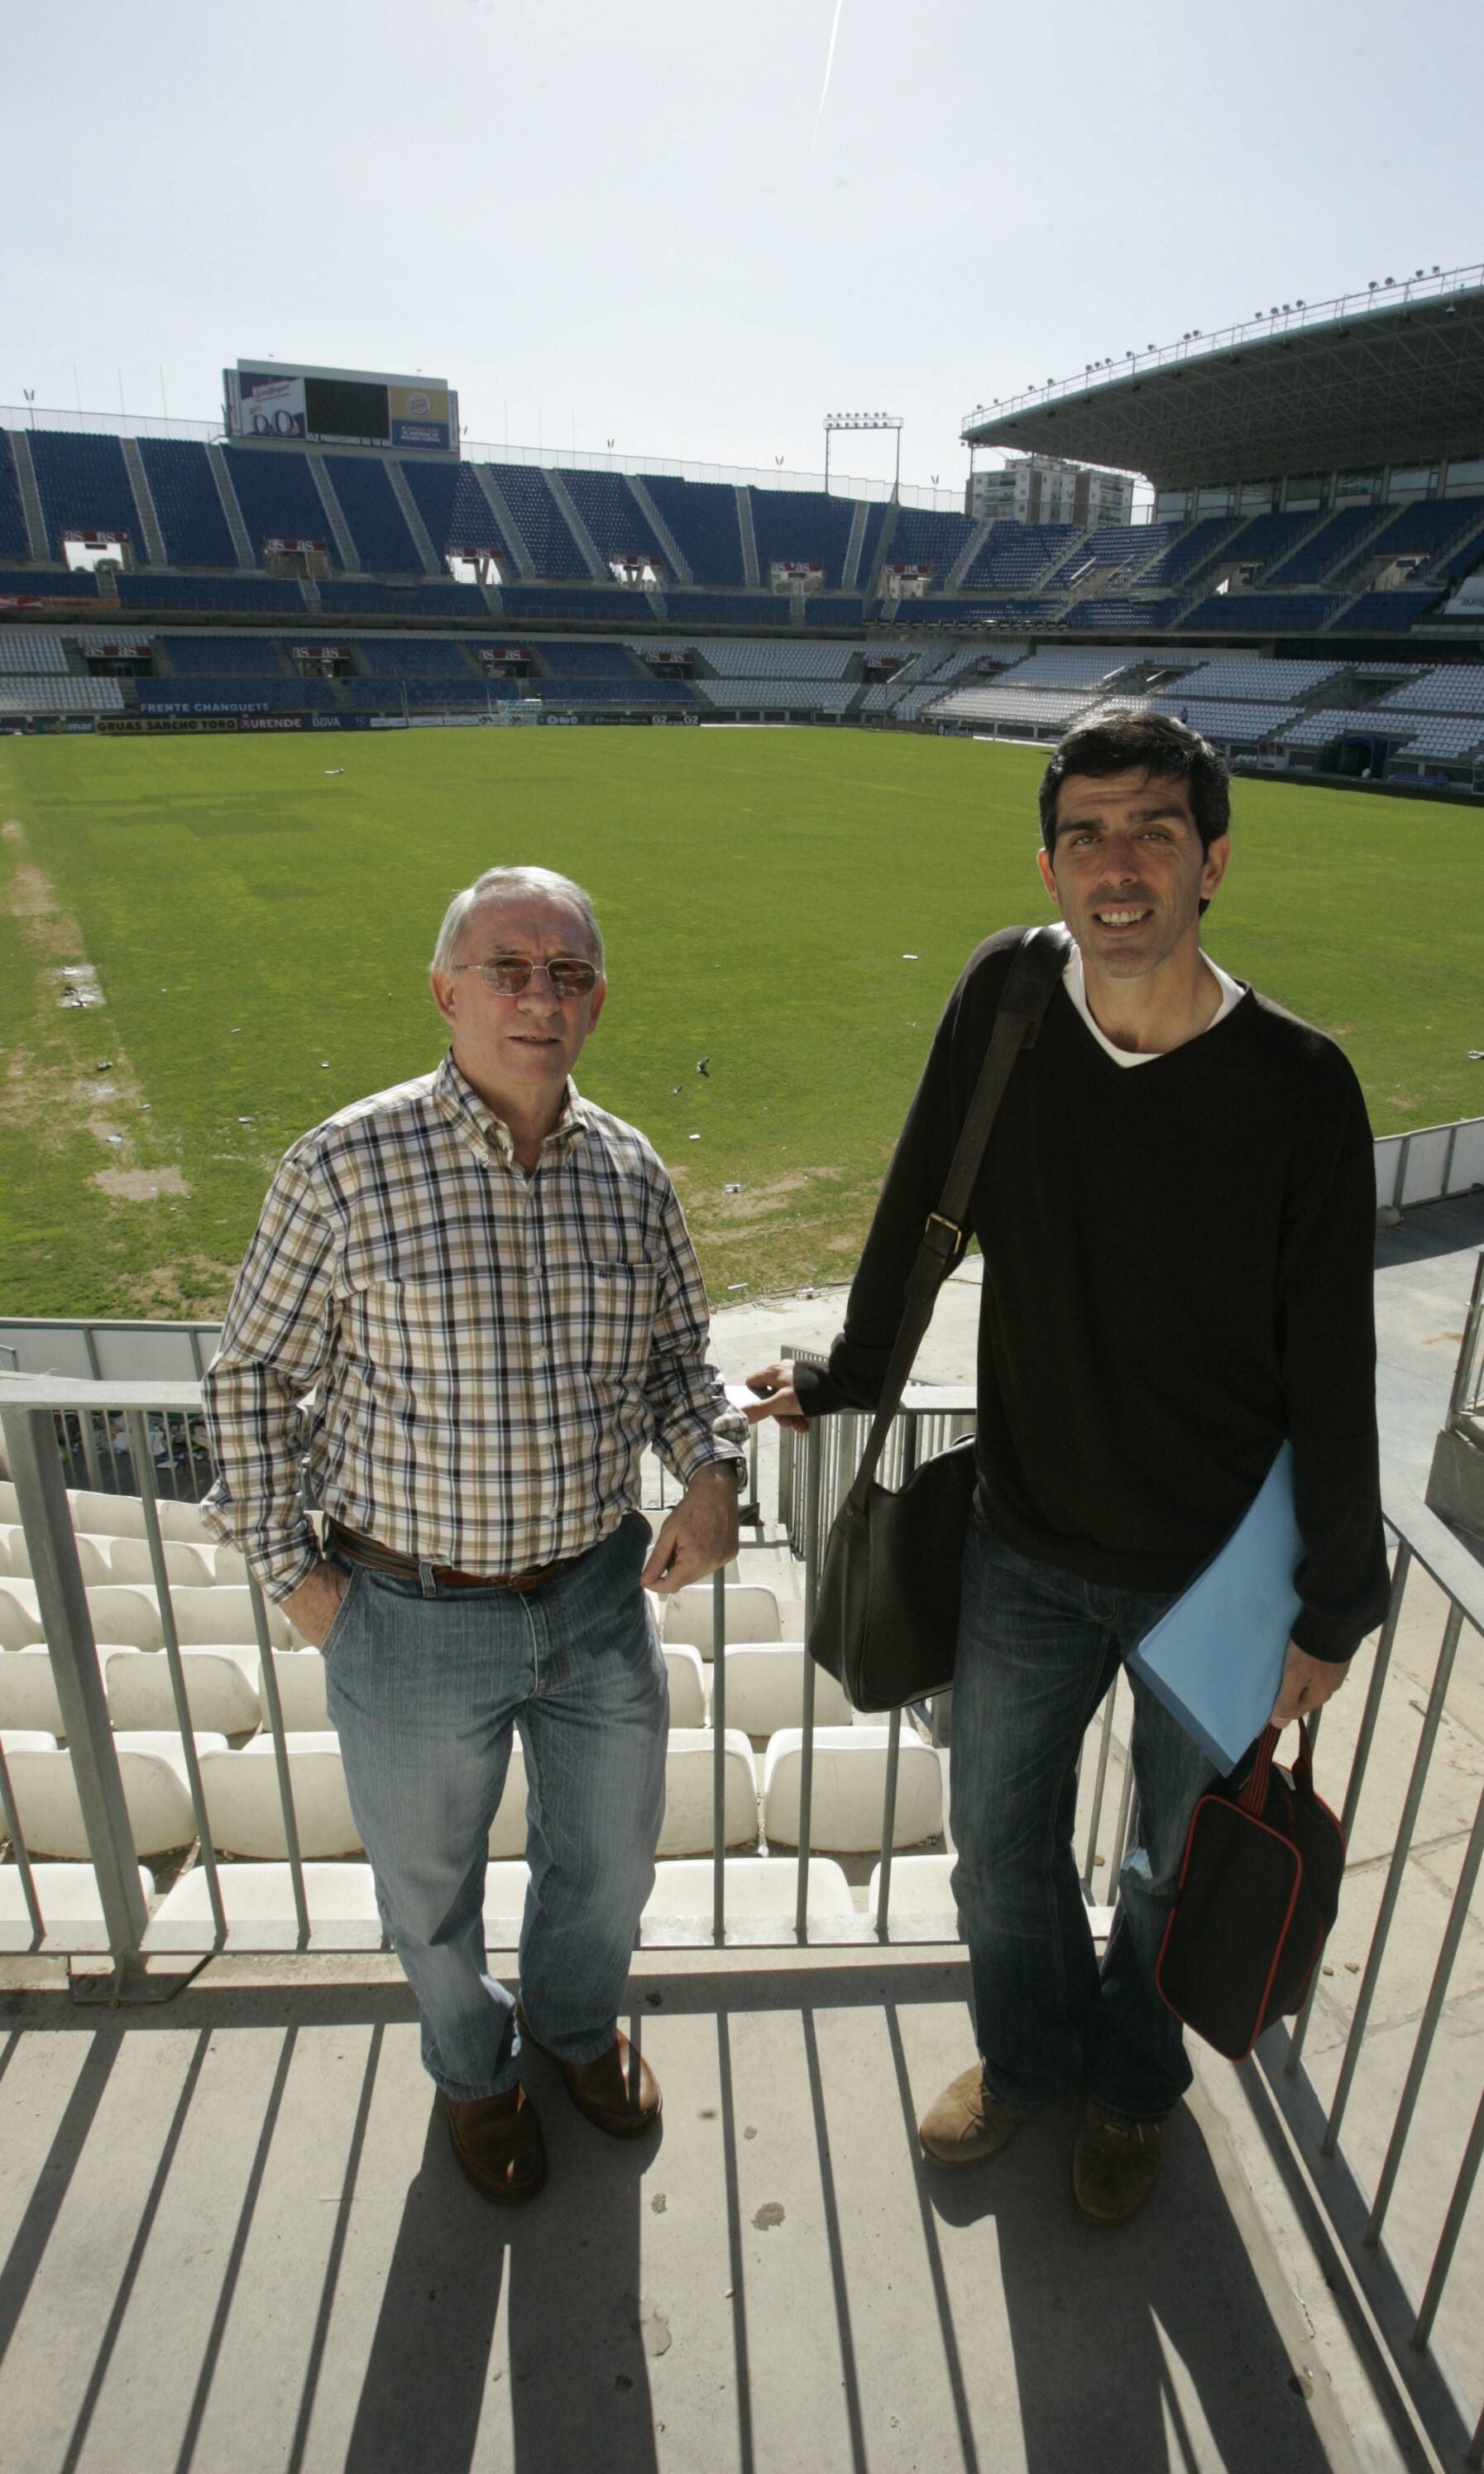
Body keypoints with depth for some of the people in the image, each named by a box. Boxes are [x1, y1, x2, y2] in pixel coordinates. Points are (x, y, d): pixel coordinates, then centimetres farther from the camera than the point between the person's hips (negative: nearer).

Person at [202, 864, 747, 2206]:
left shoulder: (632, 1174, -6)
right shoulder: (344, 1168, -18)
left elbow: (678, 1356, 8)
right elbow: (255, 1379, -6)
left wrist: (713, 1469, -10)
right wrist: (288, 1568, -5)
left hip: (600, 1594, 3)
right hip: (409, 1618, -3)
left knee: (609, 1859, 25)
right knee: (430, 1885, 23)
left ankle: (575, 2016, 59)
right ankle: (475, 2065, 56)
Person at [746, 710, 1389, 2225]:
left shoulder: (1297, 1086, -18)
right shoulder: (1003, 996, -12)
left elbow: (1331, 1378, -11)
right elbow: (920, 1208, 1)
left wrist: (1334, 1613, -5)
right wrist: (848, 1378, 11)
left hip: (1220, 1576, -1)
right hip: (1028, 1551, 2)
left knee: (1178, 1867, 21)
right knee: (998, 1842, 21)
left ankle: (1133, 2081, 54)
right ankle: (1030, 2053, 53)